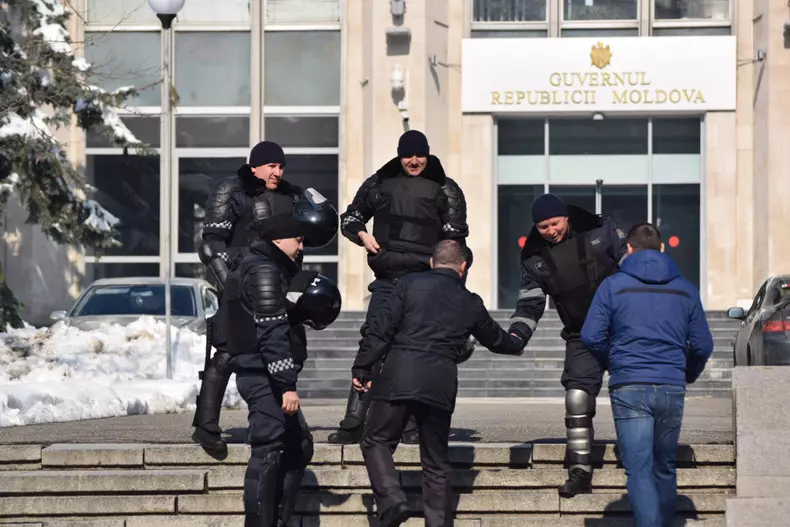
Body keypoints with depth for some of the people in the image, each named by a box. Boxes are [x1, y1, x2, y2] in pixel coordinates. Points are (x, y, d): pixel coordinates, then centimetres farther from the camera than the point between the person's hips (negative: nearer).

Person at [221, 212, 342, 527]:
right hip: (263, 374, -11)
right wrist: (287, 385, -24)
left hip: (262, 375, 11)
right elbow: (272, 332, -21)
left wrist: (303, 313, 11)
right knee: (269, 450, -11)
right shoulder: (264, 271, -12)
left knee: (299, 447, 15)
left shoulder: (264, 268, 21)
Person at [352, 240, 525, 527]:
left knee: (376, 441, 8)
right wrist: (518, 345, 55)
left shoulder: (410, 284, 6)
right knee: (436, 462, 11)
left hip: (399, 375, -3)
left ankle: (391, 500, -14)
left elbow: (381, 329, -1)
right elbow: (495, 339, 33)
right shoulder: (471, 304, 15)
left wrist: (363, 368, 4)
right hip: (441, 382, 3)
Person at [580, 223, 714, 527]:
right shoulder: (685, 290, 10)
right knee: (664, 468, 18)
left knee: (639, 470, -8)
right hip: (672, 388, 3)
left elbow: (591, 337, -4)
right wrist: (688, 375, 29)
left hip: (629, 388, -3)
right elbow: (702, 344, 10)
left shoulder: (613, 286, 1)